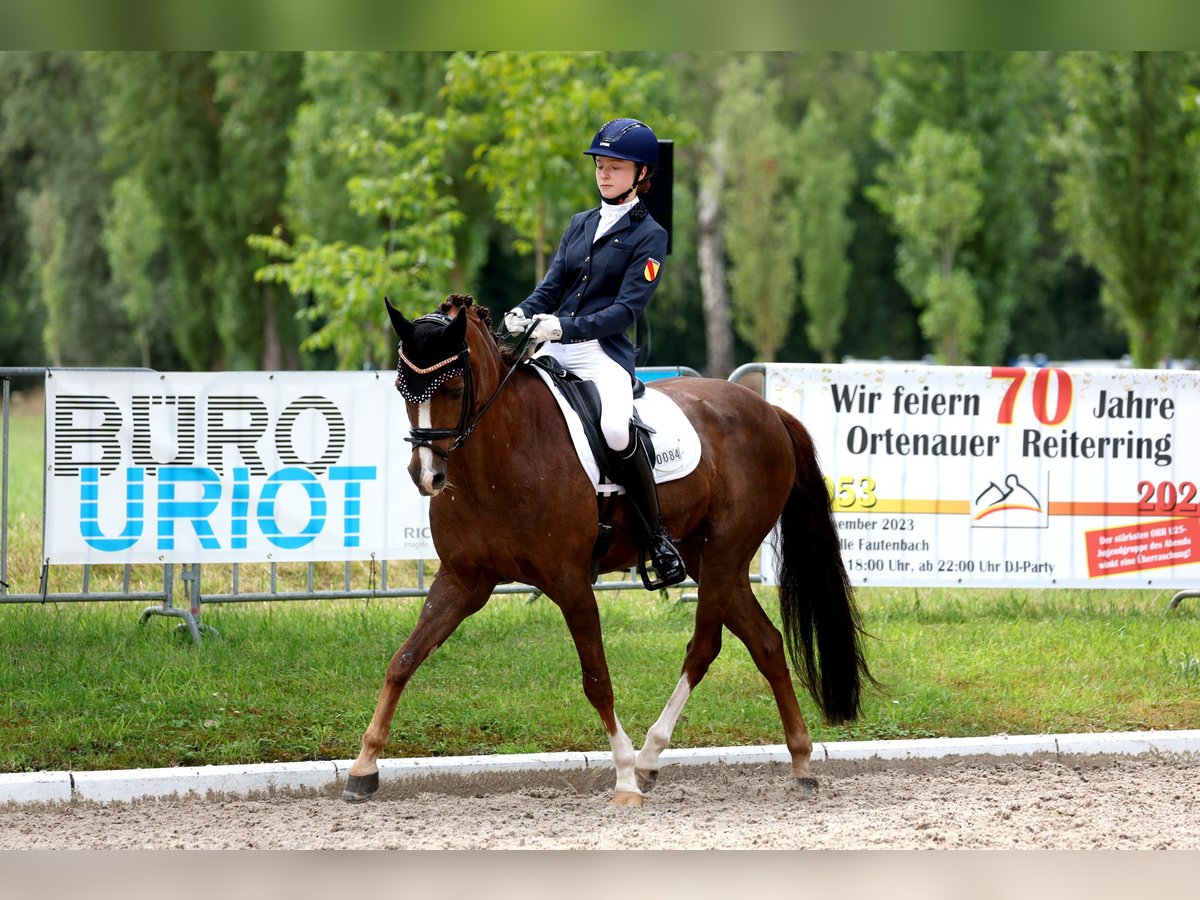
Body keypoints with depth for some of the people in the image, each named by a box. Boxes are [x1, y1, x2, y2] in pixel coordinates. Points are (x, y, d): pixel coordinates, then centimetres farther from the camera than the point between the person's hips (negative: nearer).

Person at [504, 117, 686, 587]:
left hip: (605, 352, -7)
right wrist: (522, 316, -8)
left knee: (616, 429, -34)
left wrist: (564, 327, -23)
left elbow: (627, 308, -10)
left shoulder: (649, 236, -1)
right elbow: (551, 287, 15)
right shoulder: (581, 224, 18)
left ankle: (657, 535, -19)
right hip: (553, 349, 7)